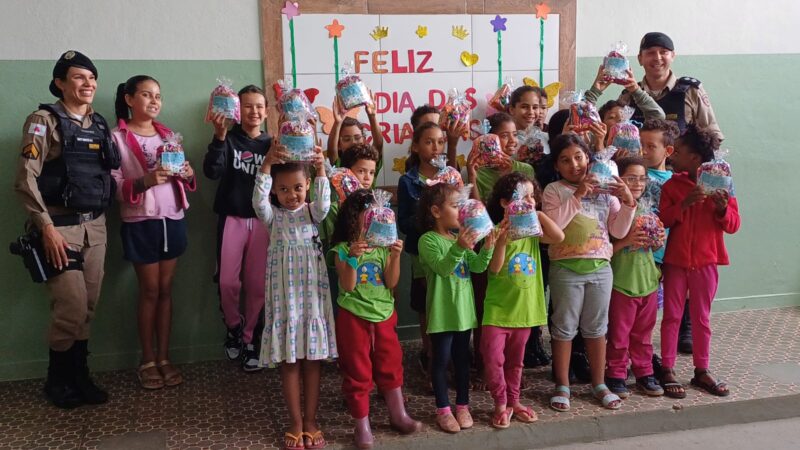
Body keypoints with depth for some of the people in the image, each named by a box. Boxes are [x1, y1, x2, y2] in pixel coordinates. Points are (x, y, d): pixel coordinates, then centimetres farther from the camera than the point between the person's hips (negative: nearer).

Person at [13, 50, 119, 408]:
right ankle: (57, 381, 14)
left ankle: (78, 376, 23)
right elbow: (24, 179, -11)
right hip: (60, 227, -6)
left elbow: (113, 175, 17)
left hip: (95, 227, 6)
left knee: (88, 307, 8)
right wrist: (47, 227, -16)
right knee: (71, 308, -7)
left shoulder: (100, 125, 13)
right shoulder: (44, 120, -5)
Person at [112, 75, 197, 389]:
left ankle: (164, 358, 17)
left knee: (166, 290, 9)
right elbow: (113, 187, -12)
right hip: (140, 223, -4)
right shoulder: (117, 137, -4)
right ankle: (147, 361, 15)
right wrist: (145, 181, -27)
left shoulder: (168, 135, 12)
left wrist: (188, 175, -7)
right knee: (150, 291, 2)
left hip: (173, 219, 5)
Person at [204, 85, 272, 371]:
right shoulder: (228, 139, 2)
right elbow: (212, 171, -14)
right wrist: (219, 136, -27)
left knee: (258, 284, 3)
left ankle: (251, 340, 19)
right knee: (227, 282, -3)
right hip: (232, 219, -1)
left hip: (262, 221, 2)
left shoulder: (271, 143, 9)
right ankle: (234, 328, 24)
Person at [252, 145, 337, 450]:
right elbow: (258, 201, -21)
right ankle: (295, 422, 16)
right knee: (289, 361, 5)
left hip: (312, 294, 1)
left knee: (313, 359, 7)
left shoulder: (312, 212, 3)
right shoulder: (273, 216, 1)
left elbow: (324, 205, -20)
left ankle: (310, 420, 19)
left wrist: (321, 169, -31)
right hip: (285, 296, -1)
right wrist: (266, 164, -30)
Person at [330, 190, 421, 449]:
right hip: (354, 317, -4)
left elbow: (391, 283, -4)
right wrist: (353, 257, -27)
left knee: (391, 366, 14)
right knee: (357, 372, 5)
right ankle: (362, 425, 17)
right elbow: (348, 286, -15)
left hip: (383, 315, 4)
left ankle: (398, 415, 31)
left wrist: (395, 257, -17)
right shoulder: (343, 249, -7)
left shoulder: (383, 247, 3)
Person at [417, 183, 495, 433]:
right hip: (442, 311, -6)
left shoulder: (460, 236, 9)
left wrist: (487, 247, -15)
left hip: (463, 308, 6)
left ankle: (463, 405, 26)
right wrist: (459, 248, -39)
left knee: (462, 358, 14)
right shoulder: (428, 240, -11)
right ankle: (443, 409, 15)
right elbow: (442, 268, -24)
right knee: (441, 360, 4)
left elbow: (477, 267, 2)